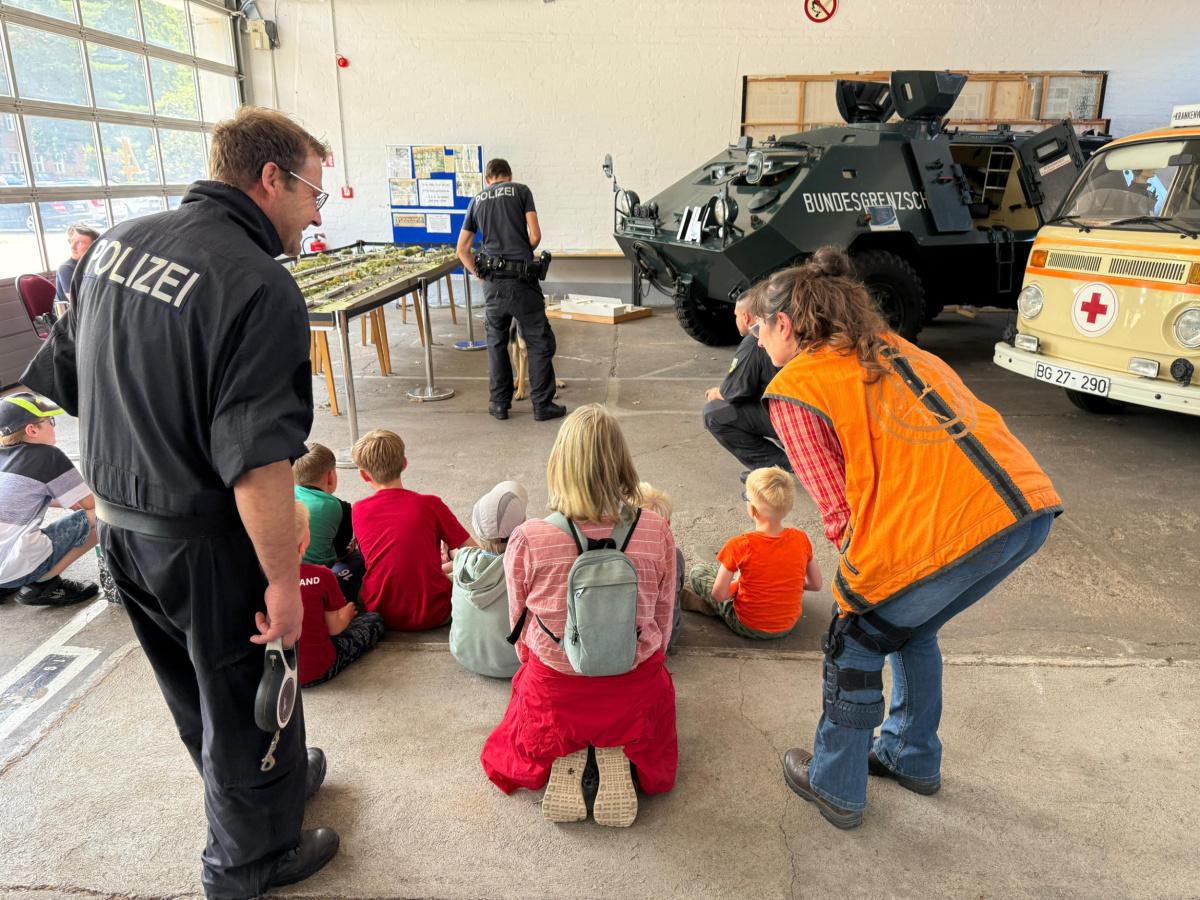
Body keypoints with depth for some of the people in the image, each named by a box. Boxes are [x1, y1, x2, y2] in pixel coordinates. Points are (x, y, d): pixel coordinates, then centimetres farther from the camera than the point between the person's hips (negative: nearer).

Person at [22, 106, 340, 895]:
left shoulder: (115, 245, 2)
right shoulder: (260, 288, -24)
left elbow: (66, 376, 11)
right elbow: (256, 464, -28)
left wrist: (116, 483, 21)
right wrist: (284, 579, -19)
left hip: (119, 525, 8)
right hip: (204, 542, -8)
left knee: (198, 689, 26)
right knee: (245, 696, 15)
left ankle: (275, 776, 52)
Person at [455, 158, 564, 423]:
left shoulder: (477, 200, 16)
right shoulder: (521, 191, 6)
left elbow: (462, 248, 15)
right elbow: (535, 235, -2)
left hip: (492, 282, 4)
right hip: (521, 279, -4)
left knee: (496, 343, 16)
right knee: (540, 342, 5)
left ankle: (499, 403, 20)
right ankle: (542, 405, 6)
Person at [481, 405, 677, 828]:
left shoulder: (527, 540, -22)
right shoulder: (656, 533, -19)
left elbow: (521, 631, -5)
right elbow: (663, 624, -4)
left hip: (554, 694, 0)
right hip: (635, 694, 0)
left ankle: (565, 762, 6)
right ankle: (618, 759, 6)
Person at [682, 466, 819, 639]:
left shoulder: (739, 546, -25)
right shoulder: (800, 539, -14)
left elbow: (718, 594, -19)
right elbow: (816, 584, -2)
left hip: (750, 628, -4)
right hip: (789, 625, 4)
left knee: (697, 573, 7)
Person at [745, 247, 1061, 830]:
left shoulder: (795, 389, 0)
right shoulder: (889, 347, 23)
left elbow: (839, 511, -4)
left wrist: (860, 574, 13)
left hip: (948, 530, -8)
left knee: (856, 644, 17)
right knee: (910, 625, 30)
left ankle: (835, 787, 33)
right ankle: (912, 758, 48)